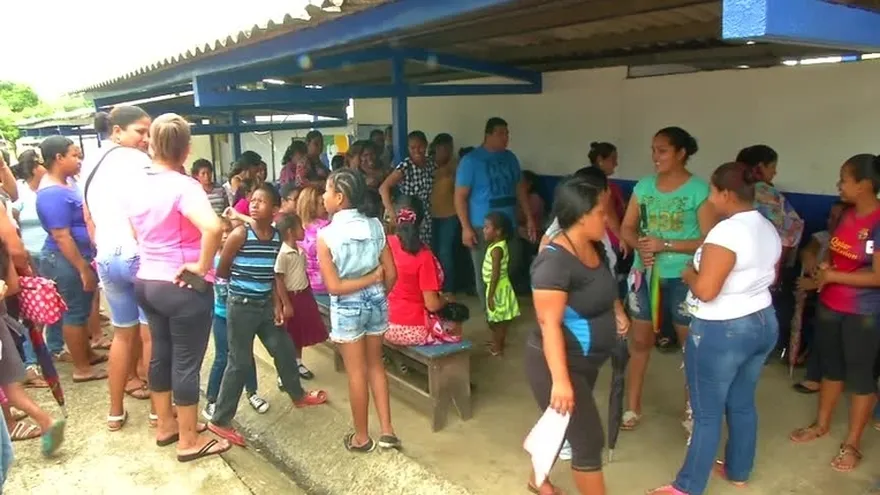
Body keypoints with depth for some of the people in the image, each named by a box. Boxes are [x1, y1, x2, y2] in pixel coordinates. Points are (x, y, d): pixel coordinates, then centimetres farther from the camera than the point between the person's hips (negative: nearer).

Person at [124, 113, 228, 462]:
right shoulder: (184, 186, -20)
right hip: (183, 286, -8)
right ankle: (189, 441, 16)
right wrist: (202, 266, -25)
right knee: (186, 361, 3)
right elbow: (213, 227, -38)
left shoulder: (137, 186, 4)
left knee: (161, 353, 20)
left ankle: (165, 425, 36)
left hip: (146, 281, 8)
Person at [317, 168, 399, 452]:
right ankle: (387, 431, 23)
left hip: (347, 308, -4)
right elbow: (391, 274, -2)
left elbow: (334, 287, -18)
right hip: (376, 302, 4)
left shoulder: (326, 235, -15)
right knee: (375, 365, 19)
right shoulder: (375, 226, -4)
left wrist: (370, 279, -10)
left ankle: (362, 437, 25)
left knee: (356, 372, 9)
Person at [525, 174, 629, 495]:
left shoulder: (595, 247, 1)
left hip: (586, 360, 9)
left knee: (563, 424, 24)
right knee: (589, 441, -2)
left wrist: (618, 309, 3)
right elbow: (549, 324, -30)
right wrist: (560, 380, -34)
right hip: (559, 363, -9)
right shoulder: (555, 261, -28)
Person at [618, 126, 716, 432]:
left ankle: (692, 408, 30)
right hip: (644, 274, 4)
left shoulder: (700, 190, -11)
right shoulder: (644, 186, 3)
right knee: (640, 340, 12)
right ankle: (633, 407, 25)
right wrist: (640, 245, -15)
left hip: (683, 278, -3)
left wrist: (665, 245, -22)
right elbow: (627, 228, 6)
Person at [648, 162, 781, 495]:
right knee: (743, 404, 22)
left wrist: (689, 274, -8)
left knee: (707, 414, 3)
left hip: (721, 332, -9)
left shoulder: (727, 231, -24)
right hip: (763, 323, 9)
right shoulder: (769, 229, 6)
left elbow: (705, 290, -26)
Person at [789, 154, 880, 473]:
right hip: (829, 306, 7)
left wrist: (833, 276, -16)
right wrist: (823, 268, -2)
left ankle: (852, 444, 20)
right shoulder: (847, 215, 3)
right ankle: (821, 425, 37)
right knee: (830, 366, 20)